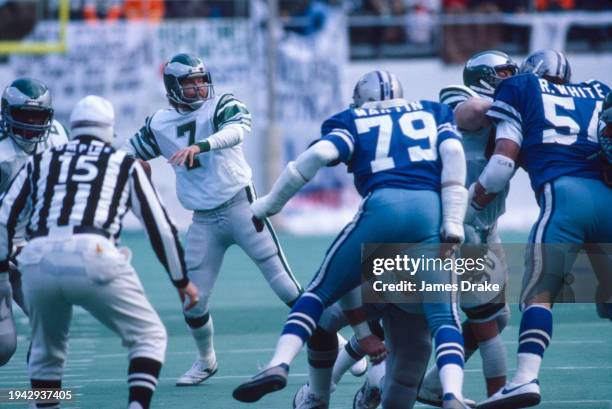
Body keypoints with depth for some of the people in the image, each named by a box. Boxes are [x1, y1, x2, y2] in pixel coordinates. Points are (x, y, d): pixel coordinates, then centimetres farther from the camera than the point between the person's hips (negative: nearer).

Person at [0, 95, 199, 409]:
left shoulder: (41, 162, 26)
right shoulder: (124, 165, 22)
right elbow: (159, 225, 23)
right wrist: (182, 280, 33)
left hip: (38, 262, 3)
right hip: (92, 259, -3)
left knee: (46, 350, 25)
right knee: (148, 336, 13)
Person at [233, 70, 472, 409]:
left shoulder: (353, 121, 23)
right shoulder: (433, 112, 28)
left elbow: (319, 154, 5)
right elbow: (453, 153, 9)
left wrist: (270, 204, 13)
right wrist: (453, 222, 4)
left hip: (383, 206, -1)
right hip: (431, 209, 1)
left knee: (321, 291, 15)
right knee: (442, 316, 4)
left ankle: (279, 365, -4)